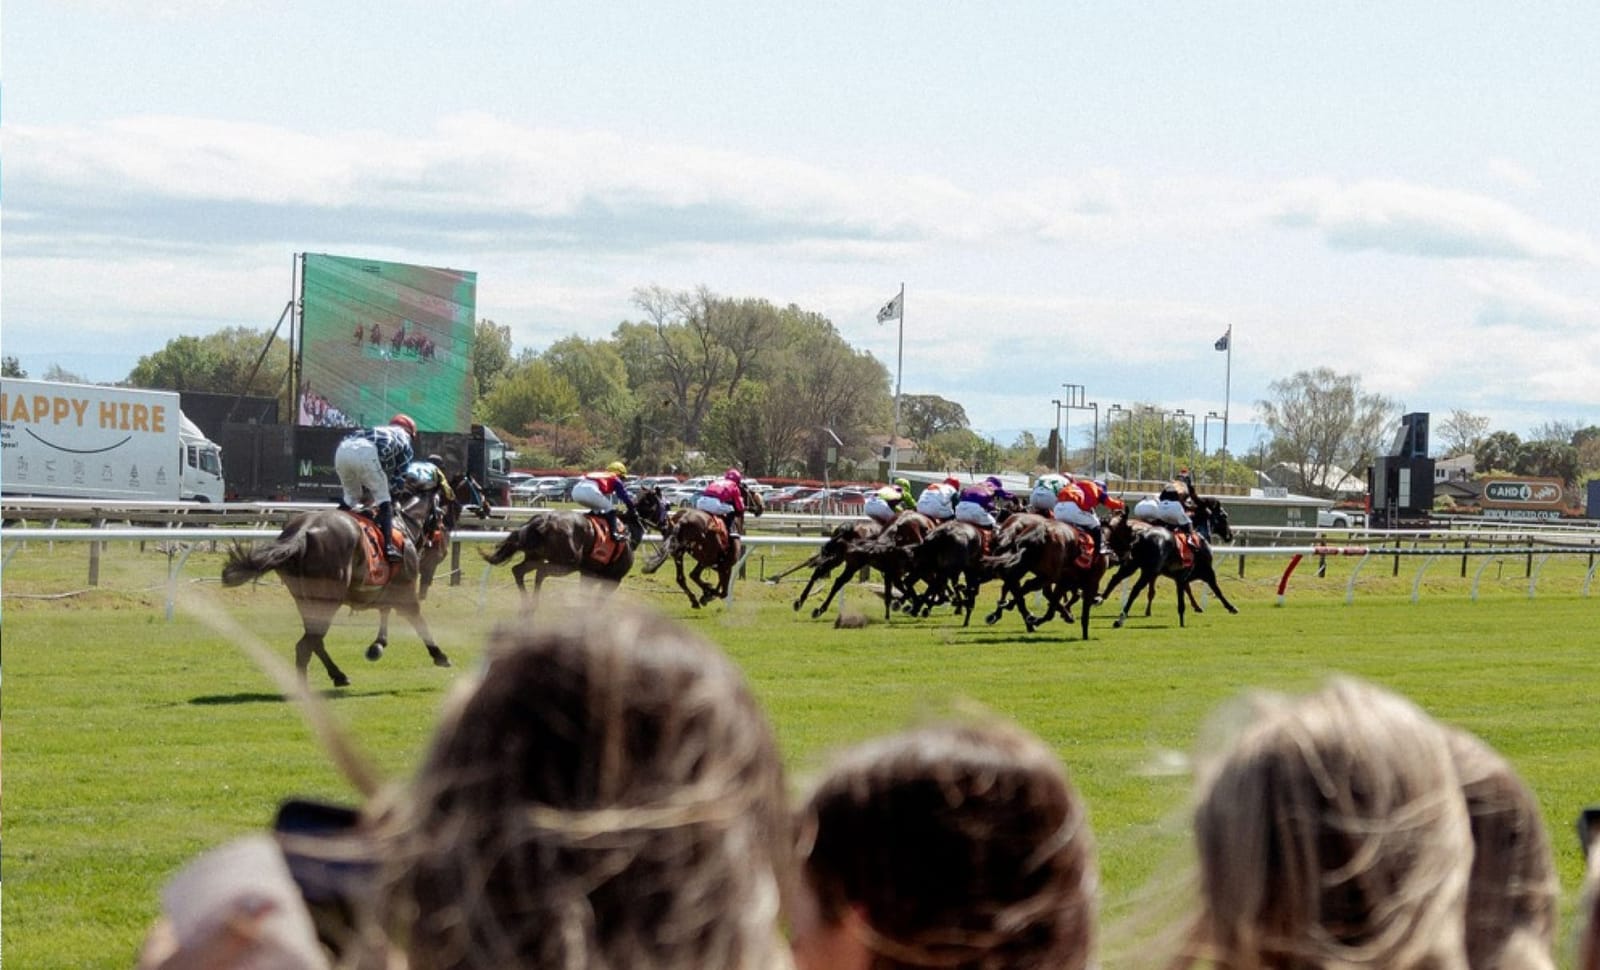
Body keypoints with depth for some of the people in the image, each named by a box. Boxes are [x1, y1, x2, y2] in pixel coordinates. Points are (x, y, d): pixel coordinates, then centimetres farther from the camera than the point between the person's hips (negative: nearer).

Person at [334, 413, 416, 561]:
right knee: (382, 498, 7)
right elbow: (398, 478, 25)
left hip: (343, 449, 5)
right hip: (367, 453, -5)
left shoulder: (380, 430, 42)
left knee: (351, 496, 26)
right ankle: (388, 545, -4)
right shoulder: (404, 440, 28)